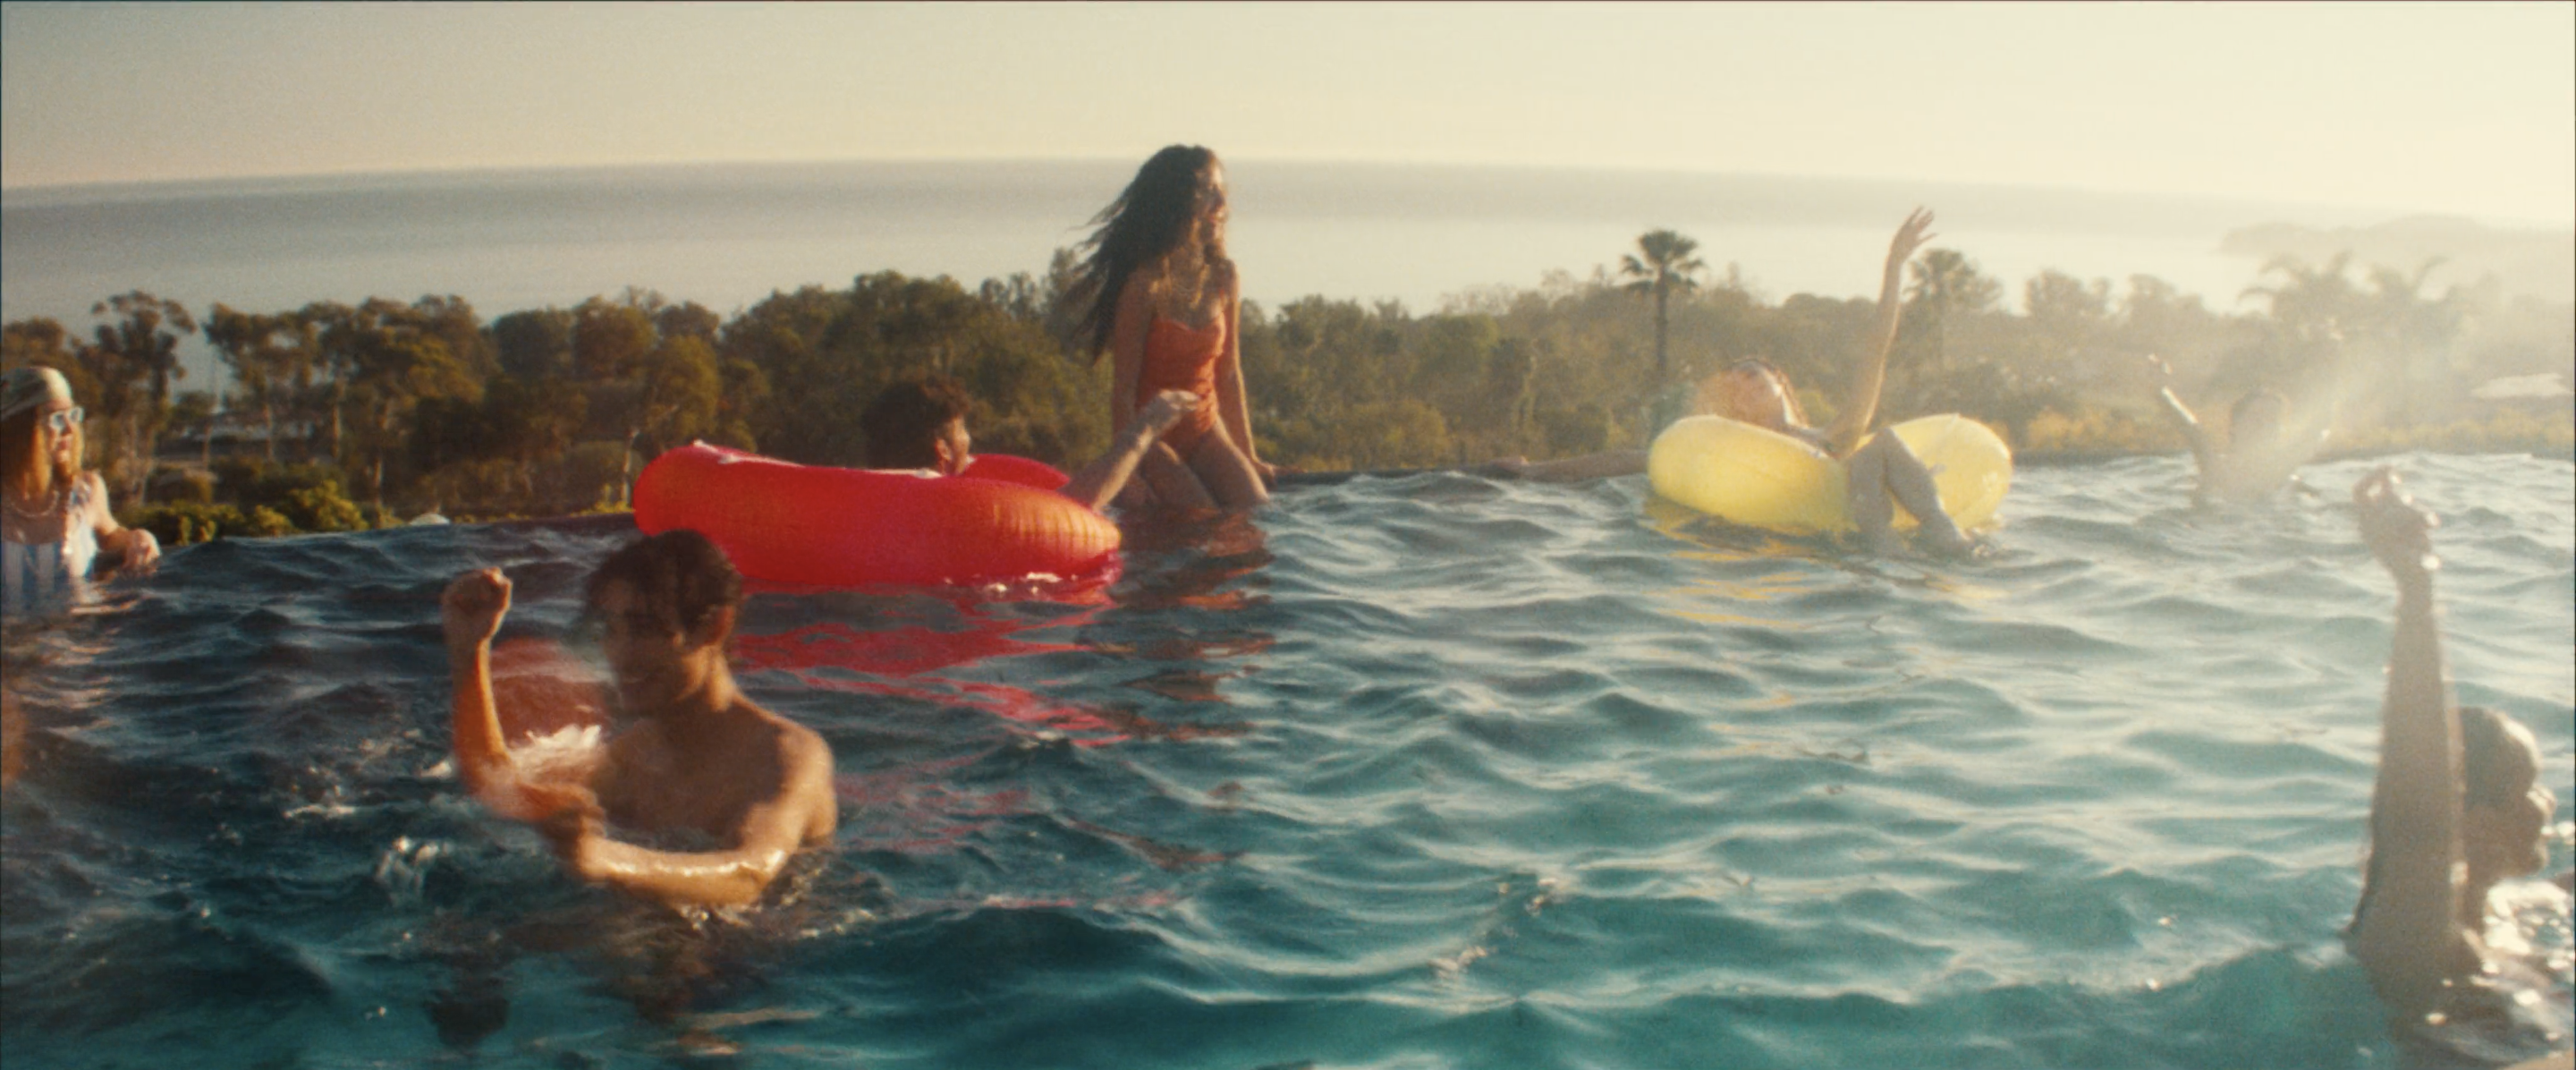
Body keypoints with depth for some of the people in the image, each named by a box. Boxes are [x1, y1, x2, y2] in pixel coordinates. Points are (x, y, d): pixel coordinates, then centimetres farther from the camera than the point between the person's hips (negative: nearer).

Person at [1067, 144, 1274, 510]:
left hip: (1207, 434, 6)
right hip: (1156, 442, -6)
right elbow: (1123, 390, -14)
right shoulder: (1147, 284, -16)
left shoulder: (1223, 278, 4)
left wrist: (1249, 458, 14)